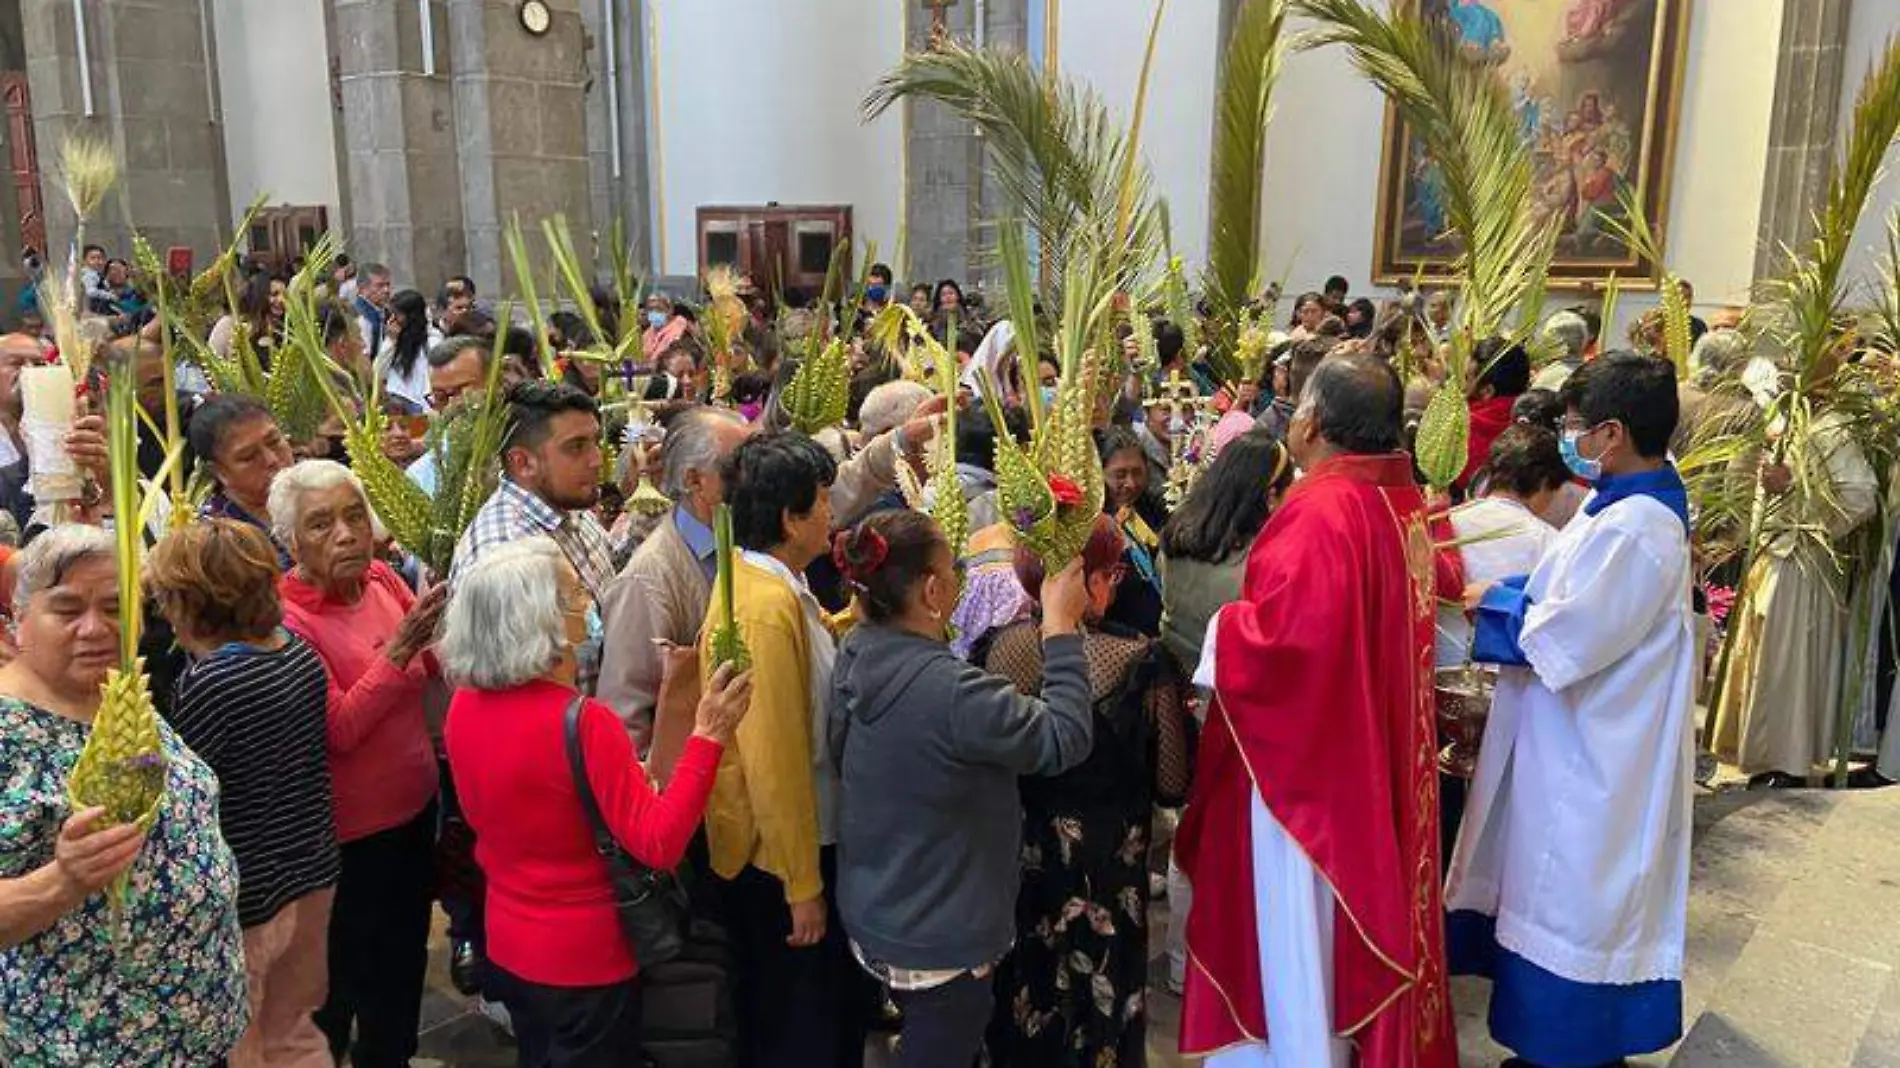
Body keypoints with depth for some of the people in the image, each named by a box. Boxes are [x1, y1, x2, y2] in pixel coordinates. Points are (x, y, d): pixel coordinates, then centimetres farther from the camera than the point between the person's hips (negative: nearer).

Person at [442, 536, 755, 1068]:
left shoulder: (465, 705, -6)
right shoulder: (583, 722, -28)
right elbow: (659, 844, -27)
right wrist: (708, 736, -33)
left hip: (506, 946, 7)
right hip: (585, 959, -7)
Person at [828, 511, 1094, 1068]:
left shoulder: (853, 656, -7)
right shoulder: (952, 692, -32)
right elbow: (1065, 738, -23)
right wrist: (1062, 625, -16)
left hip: (869, 916, 8)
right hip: (940, 941, -8)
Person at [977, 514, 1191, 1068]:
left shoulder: (997, 647, -13)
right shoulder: (1142, 661, -19)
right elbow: (1173, 785, -12)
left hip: (1014, 857, 2)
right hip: (1106, 872, -2)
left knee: (1021, 994, 21)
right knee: (1098, 1002, 18)